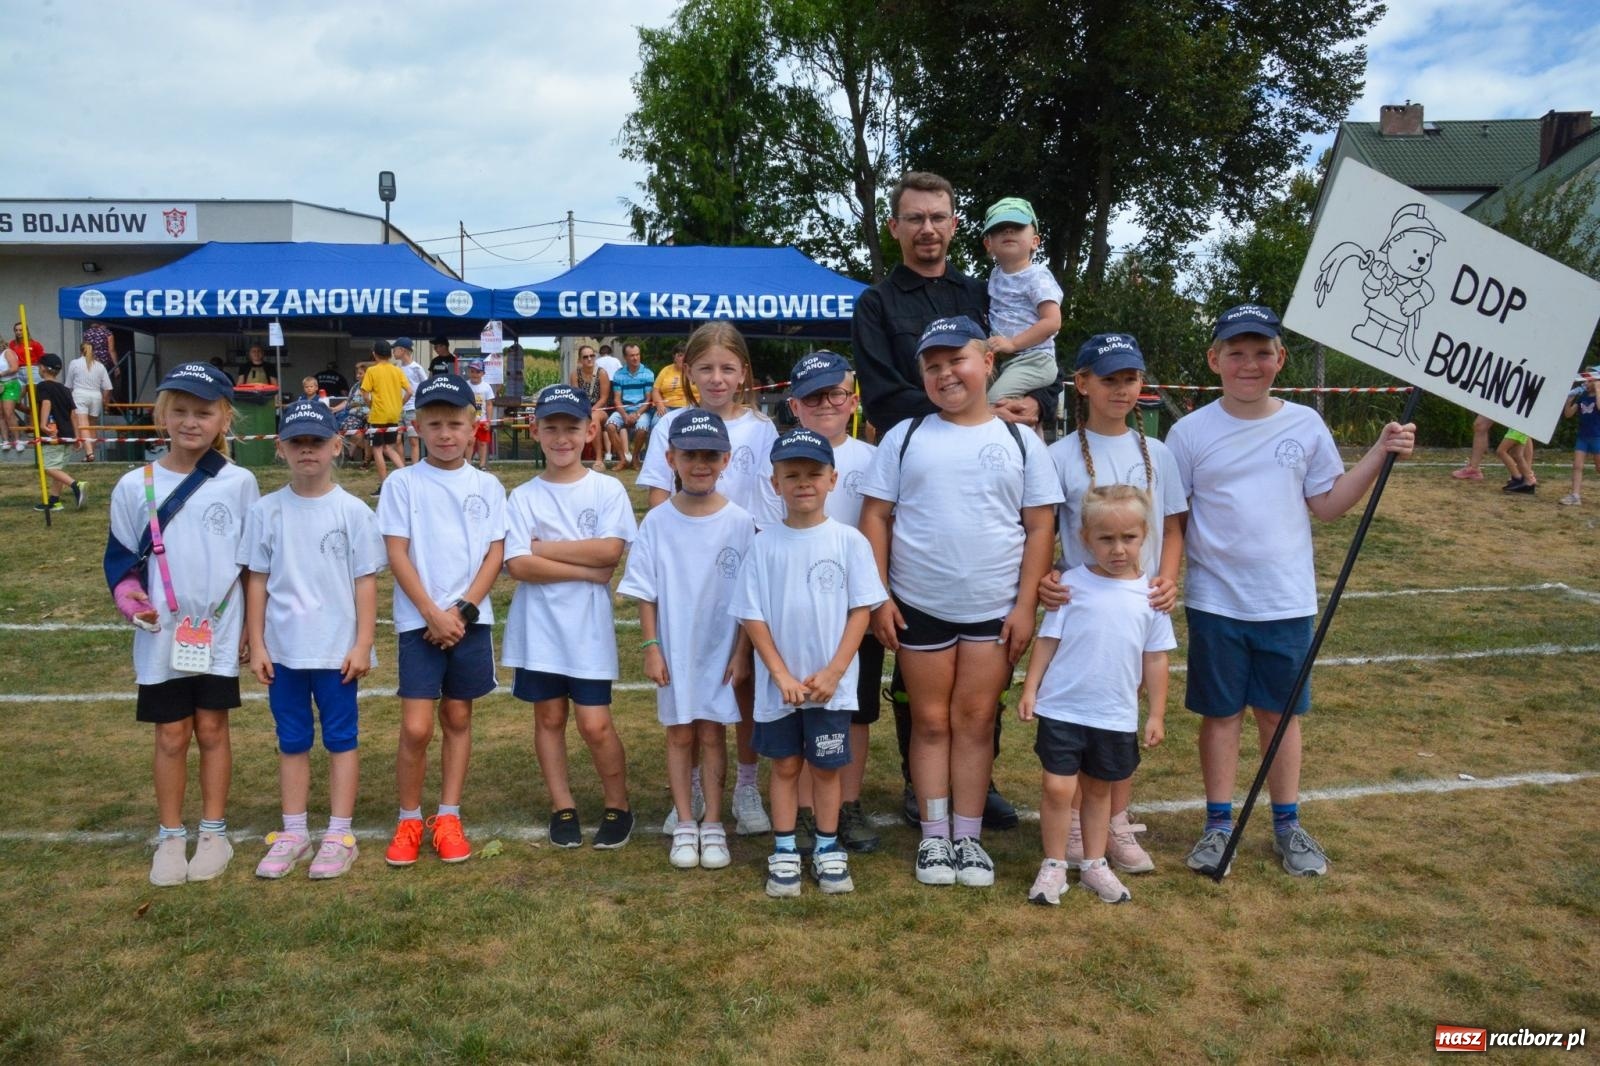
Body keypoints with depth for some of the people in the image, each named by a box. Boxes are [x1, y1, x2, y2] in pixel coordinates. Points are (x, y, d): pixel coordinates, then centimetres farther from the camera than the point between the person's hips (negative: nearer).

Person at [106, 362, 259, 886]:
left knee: (212, 728, 9)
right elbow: (120, 556, 6)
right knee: (171, 735, 9)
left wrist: (254, 626, 5)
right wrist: (129, 597, -13)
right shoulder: (135, 486, -2)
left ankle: (214, 832, 22)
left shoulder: (239, 483, -3)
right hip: (161, 637, 1)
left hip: (220, 633, -1)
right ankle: (171, 837, 22)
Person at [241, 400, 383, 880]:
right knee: (292, 741, 13)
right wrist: (256, 644, 1)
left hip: (337, 649, -2)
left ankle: (339, 835, 17)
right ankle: (293, 833, 26)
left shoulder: (353, 511, -5)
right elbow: (257, 580, 4)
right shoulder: (265, 511, 1)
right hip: (283, 649, 3)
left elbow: (366, 581, -4)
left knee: (341, 738, 7)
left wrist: (363, 645, -7)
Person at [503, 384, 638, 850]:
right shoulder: (523, 497, 0)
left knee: (595, 724, -2)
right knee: (549, 716, 11)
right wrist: (589, 570, -15)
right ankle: (562, 806, 27)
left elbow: (610, 550, -15)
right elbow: (519, 565, -11)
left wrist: (544, 547, -10)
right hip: (539, 625, 2)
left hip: (589, 626, -2)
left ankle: (618, 805, 18)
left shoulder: (608, 489, -1)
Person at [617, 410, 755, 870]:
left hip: (721, 650, -1)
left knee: (712, 733, 7)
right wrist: (650, 647, -5)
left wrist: (743, 651, -6)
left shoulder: (740, 522, -7)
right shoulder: (657, 522, -5)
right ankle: (684, 824, 21)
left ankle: (712, 824, 19)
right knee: (679, 733, 10)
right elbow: (644, 591, -1)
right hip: (673, 650, 1)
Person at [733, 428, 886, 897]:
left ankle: (828, 850, 26)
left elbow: (861, 610, -4)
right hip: (779, 686, 1)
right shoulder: (765, 545, -4)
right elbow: (752, 615, -4)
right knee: (785, 765, 12)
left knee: (827, 766, 11)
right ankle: (784, 853, 23)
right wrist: (783, 676, -11)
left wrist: (832, 673, -11)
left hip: (831, 685, 0)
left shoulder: (849, 541, -6)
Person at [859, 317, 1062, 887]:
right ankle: (935, 837, 18)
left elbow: (1040, 528, 2)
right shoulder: (904, 437, 3)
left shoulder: (1020, 442, 3)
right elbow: (875, 518, 1)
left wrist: (1025, 605, -5)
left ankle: (968, 837, 17)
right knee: (930, 722, 8)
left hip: (995, 608, 0)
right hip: (919, 606, 0)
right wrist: (878, 597, -6)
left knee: (976, 721, 6)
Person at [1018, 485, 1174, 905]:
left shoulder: (1150, 594, 0)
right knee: (1058, 788, -3)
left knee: (1099, 789, 16)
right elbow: (1048, 639, -1)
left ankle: (1094, 863, 31)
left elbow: (1155, 658, 5)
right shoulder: (1072, 583, -6)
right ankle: (1054, 864, 14)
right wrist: (1030, 689, -5)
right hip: (1062, 709, -2)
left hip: (1117, 716, 2)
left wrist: (1157, 714, 6)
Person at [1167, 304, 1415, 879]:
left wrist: (1379, 455, -2)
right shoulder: (1191, 432, -5)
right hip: (1216, 603, -1)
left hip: (1287, 604, 2)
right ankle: (1218, 824, 24)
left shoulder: (1305, 425, 1)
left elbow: (1328, 504, 7)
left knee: (1282, 714, 13)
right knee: (1220, 714, 10)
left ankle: (1287, 824, 28)